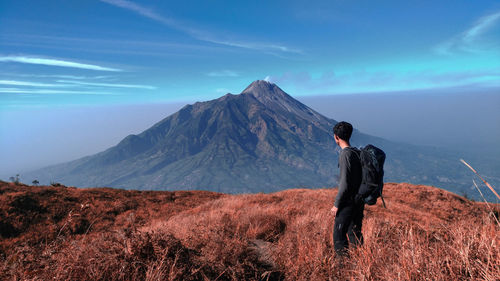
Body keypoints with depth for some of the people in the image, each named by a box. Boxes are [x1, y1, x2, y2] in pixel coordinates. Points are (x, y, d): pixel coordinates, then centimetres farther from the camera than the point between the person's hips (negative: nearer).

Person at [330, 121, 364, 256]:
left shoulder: (345, 154, -19)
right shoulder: (358, 152, 7)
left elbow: (345, 184, -21)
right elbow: (361, 178, 13)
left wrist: (336, 204, -13)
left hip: (348, 201, -9)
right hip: (359, 200, 9)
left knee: (339, 233, 2)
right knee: (354, 232, 19)